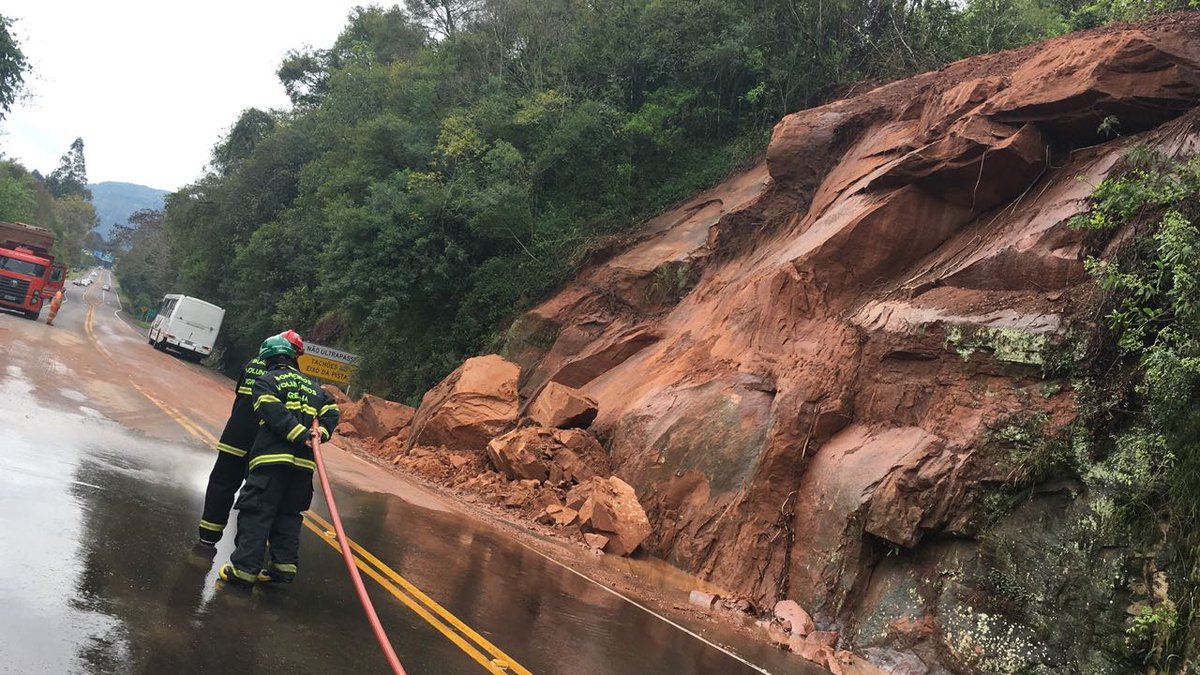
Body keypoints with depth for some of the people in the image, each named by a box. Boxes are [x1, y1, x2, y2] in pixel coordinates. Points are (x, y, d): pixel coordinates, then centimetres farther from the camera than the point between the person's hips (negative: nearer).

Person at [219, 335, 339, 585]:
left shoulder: (265, 381, 6)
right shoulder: (312, 386, 24)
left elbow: (274, 412, -11)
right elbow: (331, 411, 14)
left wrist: (302, 436, -15)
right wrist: (321, 432, 4)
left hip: (271, 457, -5)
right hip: (304, 463, 5)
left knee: (256, 512, -4)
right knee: (288, 514, 14)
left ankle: (245, 567, -8)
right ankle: (284, 565, 11)